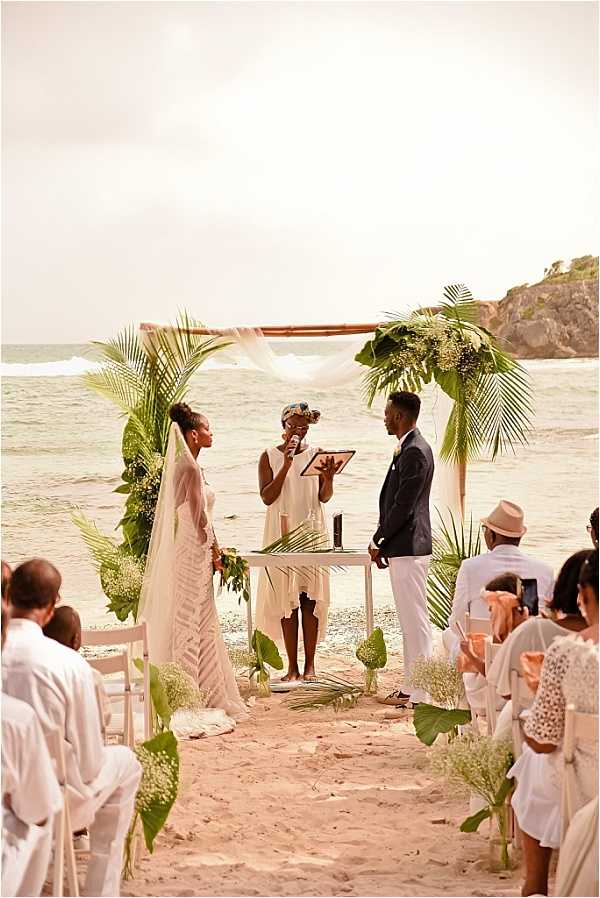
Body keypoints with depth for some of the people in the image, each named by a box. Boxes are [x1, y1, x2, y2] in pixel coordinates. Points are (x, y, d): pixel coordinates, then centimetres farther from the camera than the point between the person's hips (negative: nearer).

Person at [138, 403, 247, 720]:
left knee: (186, 620, 13)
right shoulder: (191, 468, -17)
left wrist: (211, 548, 14)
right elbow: (199, 516, -18)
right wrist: (214, 550, -6)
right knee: (194, 621, -5)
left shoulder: (182, 466, 13)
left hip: (186, 549, 10)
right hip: (194, 552, -10)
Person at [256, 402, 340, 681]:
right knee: (286, 598, -2)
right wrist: (286, 465, -16)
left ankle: (309, 665, 2)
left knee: (310, 598, -2)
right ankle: (292, 666, 2)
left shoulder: (316, 454, 7)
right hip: (282, 532, -1)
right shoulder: (270, 457, 2)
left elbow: (324, 497, 3)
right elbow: (267, 497, -7)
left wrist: (328, 477, -18)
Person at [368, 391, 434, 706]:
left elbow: (403, 506, -20)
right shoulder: (408, 448, 16)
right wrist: (383, 545, 15)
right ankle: (414, 686, 20)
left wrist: (377, 541, -10)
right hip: (402, 547, 11)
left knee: (415, 620, -7)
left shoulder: (415, 452, -17)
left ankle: (420, 691, -4)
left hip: (409, 549, -11)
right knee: (410, 620, 14)